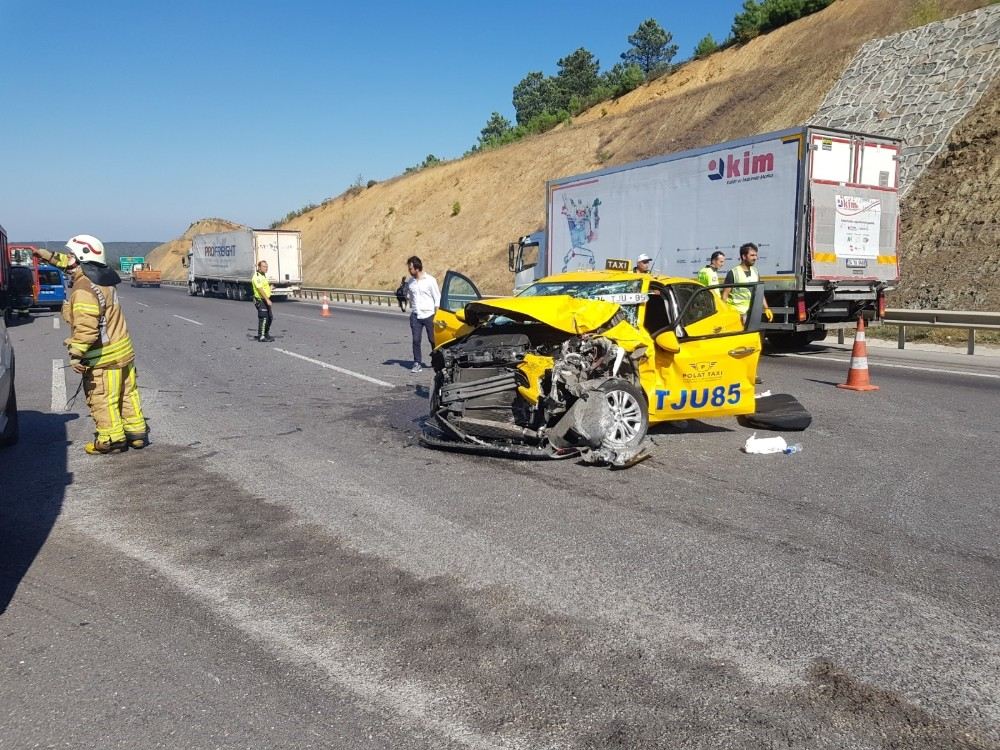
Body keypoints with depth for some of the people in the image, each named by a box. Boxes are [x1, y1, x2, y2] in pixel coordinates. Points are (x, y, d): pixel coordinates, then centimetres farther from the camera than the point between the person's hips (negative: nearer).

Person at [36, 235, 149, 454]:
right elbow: (76, 266, 29)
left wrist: (76, 354, -24)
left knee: (101, 399, 3)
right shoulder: (100, 278, 6)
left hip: (103, 357, -9)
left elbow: (86, 327, -28)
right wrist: (52, 257, 28)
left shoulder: (83, 290, -22)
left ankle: (112, 439, 10)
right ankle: (137, 433, 23)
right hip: (123, 351, 9)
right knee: (127, 394, 15)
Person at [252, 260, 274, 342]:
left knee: (270, 317, 14)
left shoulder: (263, 276, 15)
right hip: (260, 300, -10)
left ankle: (266, 334, 26)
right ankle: (261, 337, -2)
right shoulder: (257, 277, -17)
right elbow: (260, 289, -25)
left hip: (265, 300, 10)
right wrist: (267, 300, -29)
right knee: (263, 318, -8)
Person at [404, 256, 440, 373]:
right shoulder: (410, 281, 5)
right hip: (415, 315, 3)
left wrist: (436, 315, -7)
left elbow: (437, 298, -4)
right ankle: (417, 363, 5)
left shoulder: (430, 280, -7)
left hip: (428, 314, -3)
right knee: (416, 340, -2)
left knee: (433, 340, 5)